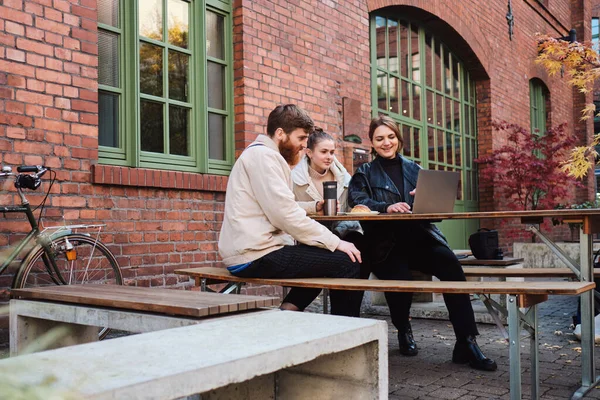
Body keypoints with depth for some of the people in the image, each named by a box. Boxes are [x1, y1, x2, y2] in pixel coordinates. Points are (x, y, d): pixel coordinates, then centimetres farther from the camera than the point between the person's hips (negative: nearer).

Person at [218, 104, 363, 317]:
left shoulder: (263, 155, 20)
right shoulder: (263, 155, -12)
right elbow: (286, 215, -21)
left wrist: (314, 206, 8)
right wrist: (336, 243, -16)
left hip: (252, 251, 11)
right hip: (256, 255, -11)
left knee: (326, 257, 26)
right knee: (347, 263, -12)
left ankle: (288, 311, 17)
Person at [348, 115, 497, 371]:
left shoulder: (413, 169, 20)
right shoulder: (364, 173, 12)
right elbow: (357, 200, -9)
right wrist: (386, 207, -28)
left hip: (419, 237, 2)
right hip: (387, 244, -2)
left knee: (450, 263, -28)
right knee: (399, 279, -31)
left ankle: (467, 343, -24)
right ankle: (403, 329, 4)